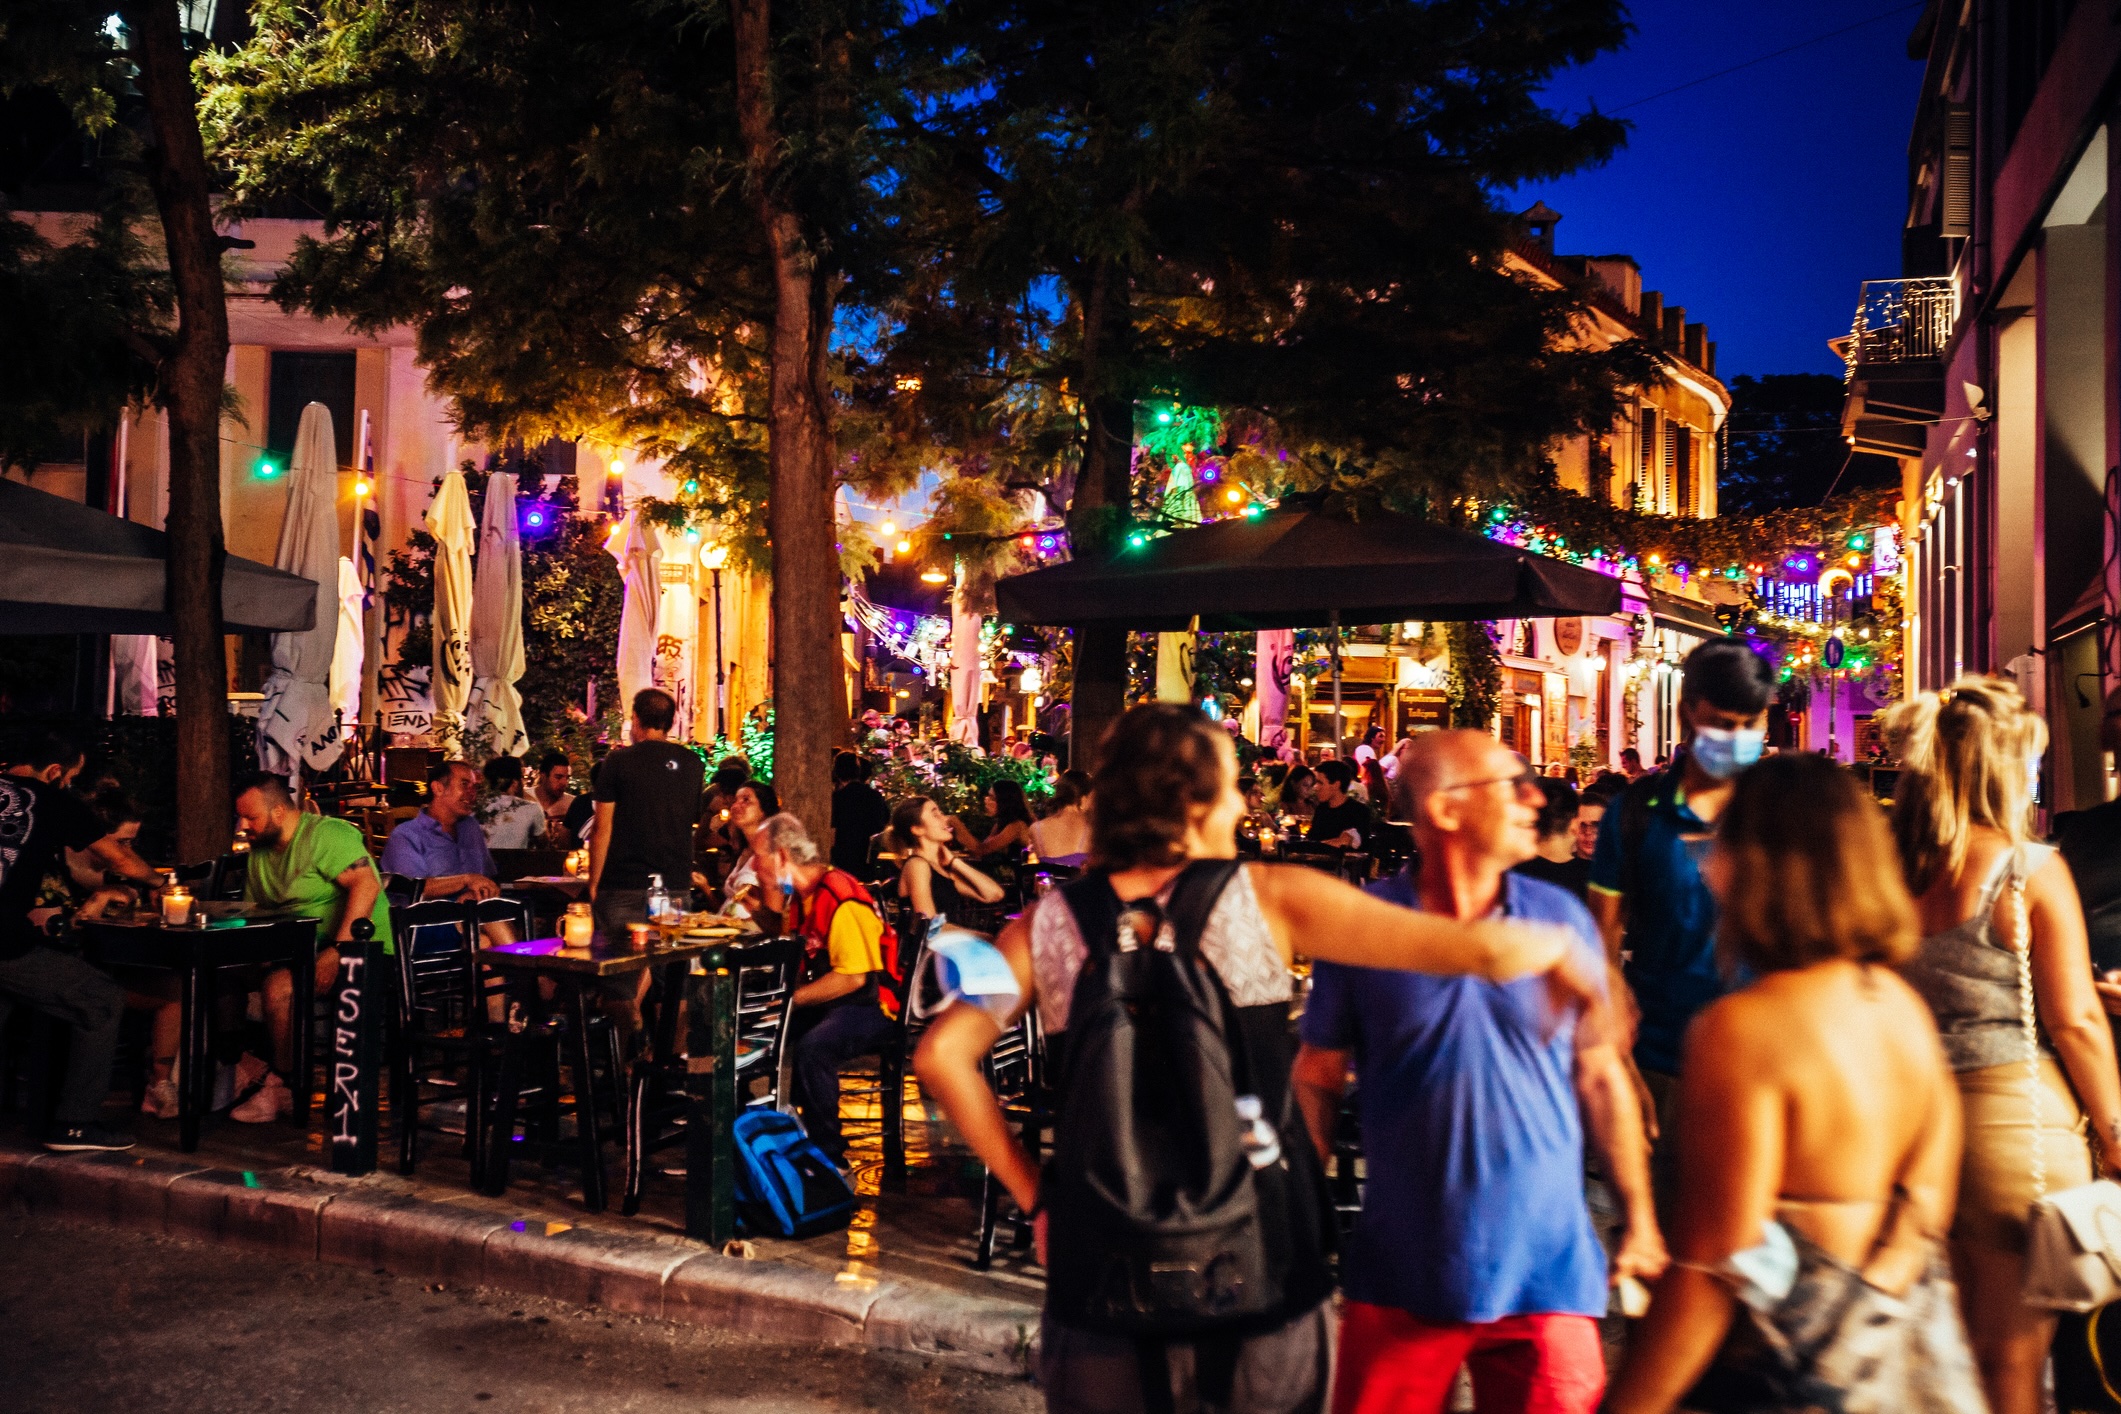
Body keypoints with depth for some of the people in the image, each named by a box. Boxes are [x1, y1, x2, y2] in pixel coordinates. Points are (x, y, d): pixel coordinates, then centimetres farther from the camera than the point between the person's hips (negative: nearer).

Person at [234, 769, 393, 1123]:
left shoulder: (326, 834, -11)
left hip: (355, 947, -9)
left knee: (279, 986, -30)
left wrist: (337, 950, -29)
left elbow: (367, 885, -24)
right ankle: (245, 1065, -1)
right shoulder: (259, 854, 17)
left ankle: (285, 1089, -12)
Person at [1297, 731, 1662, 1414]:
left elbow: (1600, 1075, 6)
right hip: (1400, 1278, -1)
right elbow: (1318, 1081, 0)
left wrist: (1641, 1224, 6)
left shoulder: (1562, 919, -1)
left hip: (1547, 1273, 1)